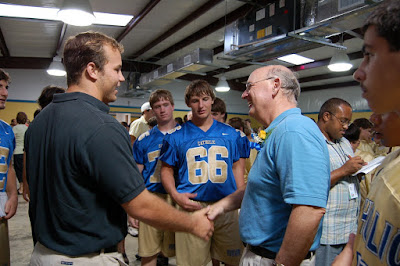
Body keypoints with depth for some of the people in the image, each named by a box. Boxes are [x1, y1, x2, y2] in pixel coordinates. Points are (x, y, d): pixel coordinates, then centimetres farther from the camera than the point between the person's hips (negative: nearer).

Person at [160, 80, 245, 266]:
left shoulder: (230, 133, 7)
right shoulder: (176, 135, 1)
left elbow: (236, 166, 12)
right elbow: (166, 169, 5)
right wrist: (176, 195, -12)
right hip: (192, 207, -2)